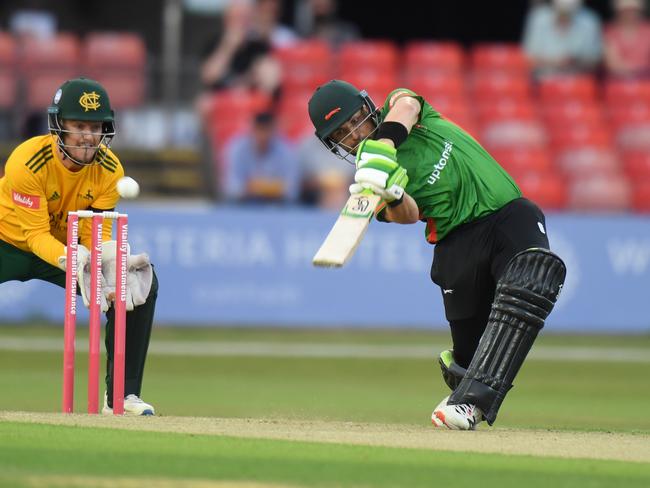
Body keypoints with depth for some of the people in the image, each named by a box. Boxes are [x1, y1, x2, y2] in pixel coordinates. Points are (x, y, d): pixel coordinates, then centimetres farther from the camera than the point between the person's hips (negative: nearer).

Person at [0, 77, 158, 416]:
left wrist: (113, 261, -36)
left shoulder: (109, 169, -17)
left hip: (69, 246, 4)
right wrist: (74, 262, -48)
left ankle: (122, 394, -4)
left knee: (142, 283, -12)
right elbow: (36, 235, -31)